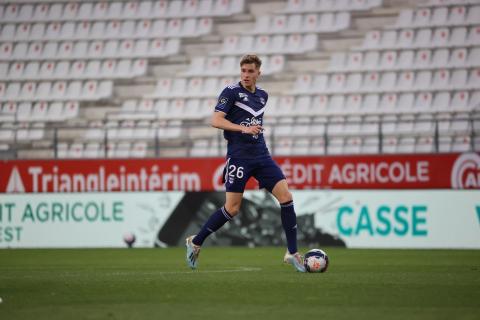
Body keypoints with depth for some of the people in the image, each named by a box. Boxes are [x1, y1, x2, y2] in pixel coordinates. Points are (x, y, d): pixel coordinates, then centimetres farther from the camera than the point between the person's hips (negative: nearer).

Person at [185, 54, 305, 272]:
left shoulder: (262, 95, 13)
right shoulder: (231, 92, -6)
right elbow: (216, 120, -15)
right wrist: (244, 129, -23)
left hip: (261, 155, 5)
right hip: (238, 156, -5)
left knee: (286, 196, -8)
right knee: (232, 209, -6)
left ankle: (292, 253, -2)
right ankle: (195, 242, 14)